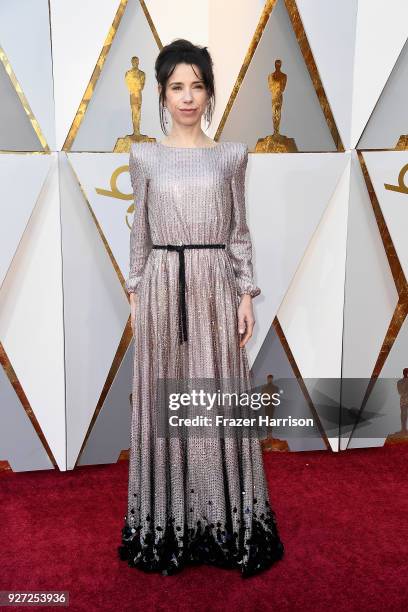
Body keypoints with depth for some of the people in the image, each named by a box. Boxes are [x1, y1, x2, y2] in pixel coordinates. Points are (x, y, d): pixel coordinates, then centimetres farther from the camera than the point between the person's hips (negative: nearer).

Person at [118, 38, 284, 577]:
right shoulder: (145, 157, 6)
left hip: (215, 287, 0)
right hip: (162, 287, 0)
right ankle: (168, 524, 23)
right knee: (164, 401, 5)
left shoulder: (231, 155, 6)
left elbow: (239, 232, 6)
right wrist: (135, 295, 3)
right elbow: (140, 232, 7)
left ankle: (227, 523, 22)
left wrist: (247, 296, -1)